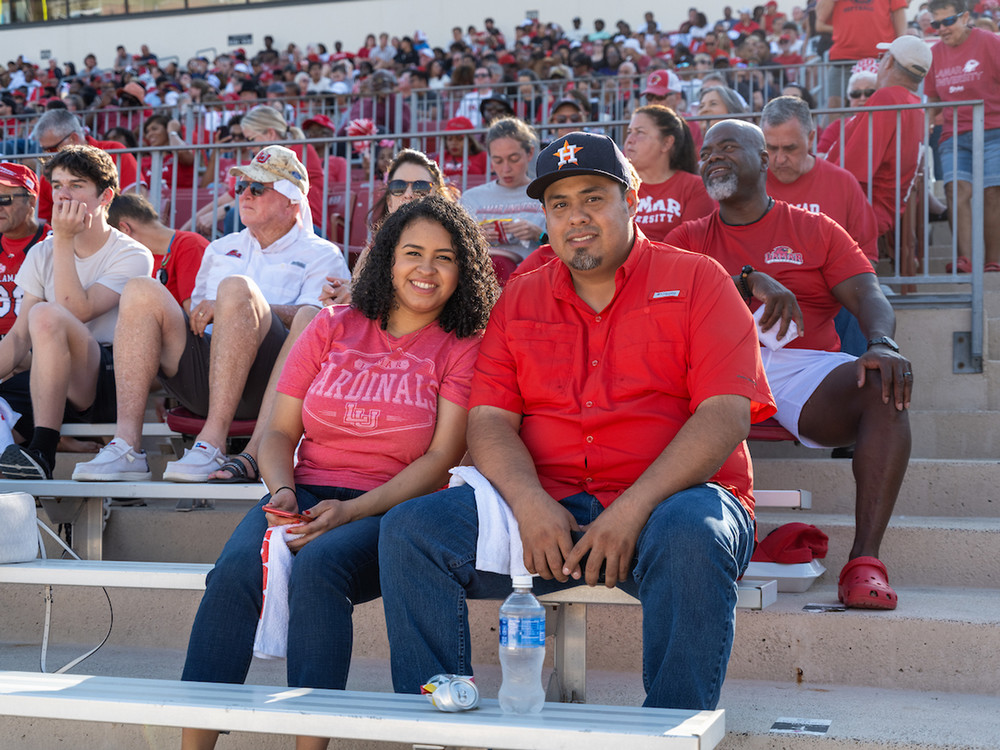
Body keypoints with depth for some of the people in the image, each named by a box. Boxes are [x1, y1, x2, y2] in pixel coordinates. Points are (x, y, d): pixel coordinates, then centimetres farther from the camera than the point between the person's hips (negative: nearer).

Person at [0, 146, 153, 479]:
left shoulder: (132, 256, -3)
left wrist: (63, 240, -16)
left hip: (109, 384, -5)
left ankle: (42, 451, -35)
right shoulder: (41, 254, 14)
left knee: (46, 315, -31)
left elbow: (76, 312, -18)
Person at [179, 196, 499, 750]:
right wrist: (282, 491, -7)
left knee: (316, 565, -34)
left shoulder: (464, 347, 5)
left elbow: (441, 459, -5)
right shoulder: (333, 327, 15)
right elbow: (280, 432, 14)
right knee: (235, 569, -27)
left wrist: (351, 510, -16)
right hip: (305, 496, 3)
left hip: (392, 510, -3)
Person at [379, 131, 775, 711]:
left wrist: (634, 509, -20)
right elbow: (489, 419, 6)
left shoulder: (696, 281, 5)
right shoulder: (519, 300, 17)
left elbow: (727, 413, -7)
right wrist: (531, 502, -15)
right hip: (546, 507, 4)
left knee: (689, 533, -38)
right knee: (410, 529, -15)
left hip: (674, 496, -3)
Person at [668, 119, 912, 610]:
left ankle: (865, 561, -34)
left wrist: (882, 344, -18)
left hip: (803, 368, 0)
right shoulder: (688, 238, 21)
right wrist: (748, 281, -13)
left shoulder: (815, 229, 19)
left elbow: (867, 296, 5)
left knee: (884, 384, -31)